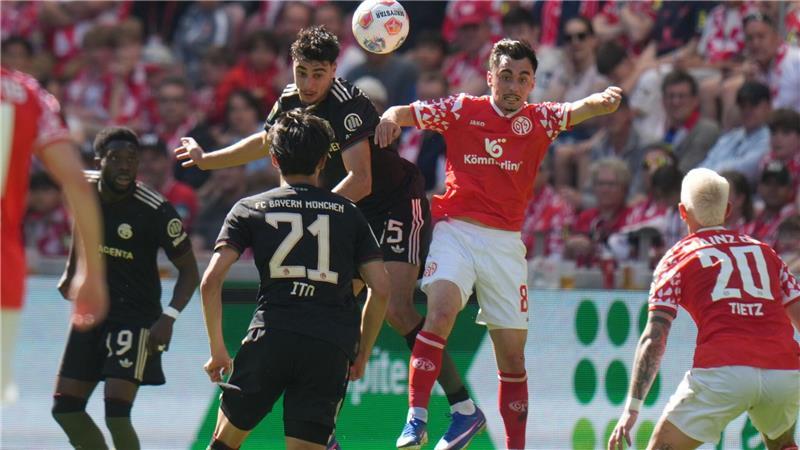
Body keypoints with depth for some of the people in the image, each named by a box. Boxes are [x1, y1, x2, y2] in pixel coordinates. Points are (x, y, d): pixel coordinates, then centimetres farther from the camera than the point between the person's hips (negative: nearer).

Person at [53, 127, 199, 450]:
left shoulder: (155, 211, -19)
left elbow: (189, 271, -12)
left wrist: (169, 318, -24)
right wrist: (71, 271, 23)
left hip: (136, 318, -6)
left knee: (116, 414, -17)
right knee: (65, 408, 6)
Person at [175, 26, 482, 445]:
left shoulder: (348, 106, -24)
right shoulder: (291, 101, 1)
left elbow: (360, 180, -31)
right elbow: (264, 142, 22)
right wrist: (205, 159, 24)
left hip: (399, 205, -8)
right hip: (354, 216, 8)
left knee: (395, 308, -22)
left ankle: (463, 406, -16)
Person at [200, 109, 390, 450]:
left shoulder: (249, 209, 13)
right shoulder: (348, 213, 16)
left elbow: (211, 281, 2)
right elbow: (380, 289, 9)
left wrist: (217, 349, 10)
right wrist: (361, 354, 19)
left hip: (270, 336, -1)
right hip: (332, 346, 1)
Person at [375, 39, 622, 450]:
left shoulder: (539, 120, 7)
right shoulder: (462, 110, 4)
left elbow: (580, 109, -8)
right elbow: (406, 113, 5)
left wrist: (604, 100, -31)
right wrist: (391, 118, -19)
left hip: (506, 242, 2)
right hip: (455, 232, -2)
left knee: (512, 352, 4)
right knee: (440, 308, -28)